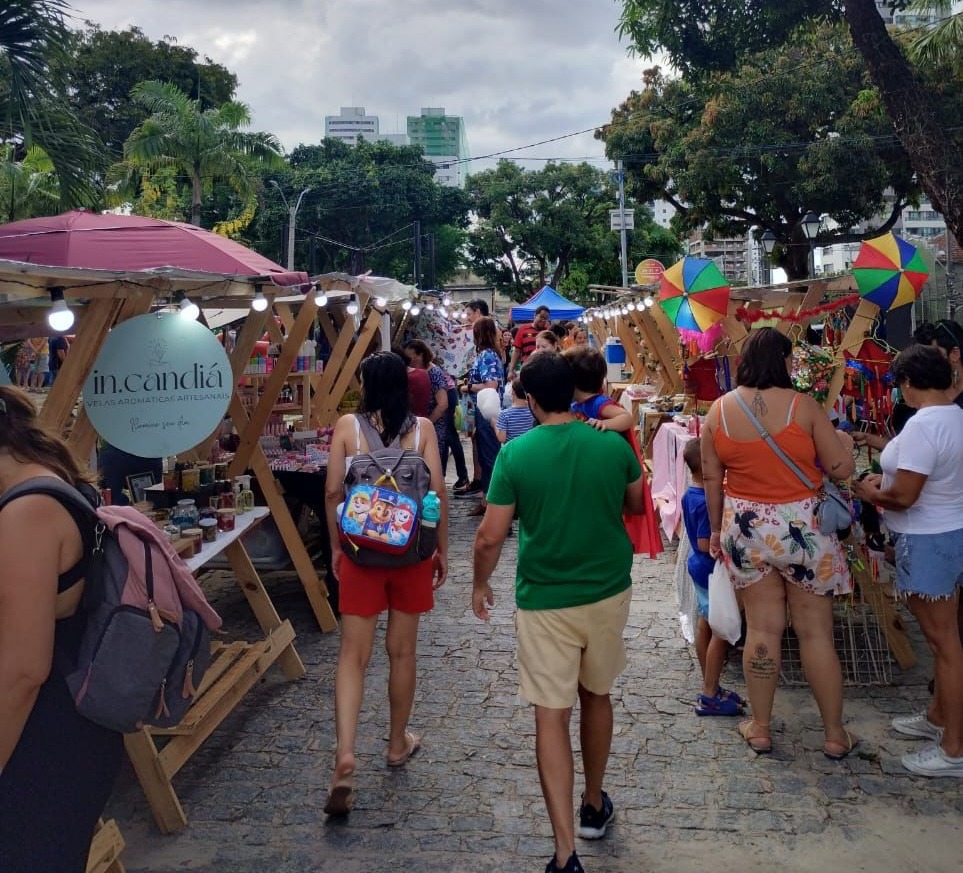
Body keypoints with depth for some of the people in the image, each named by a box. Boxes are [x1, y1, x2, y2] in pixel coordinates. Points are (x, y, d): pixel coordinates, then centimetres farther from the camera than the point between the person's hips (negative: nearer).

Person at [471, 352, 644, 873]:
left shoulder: (515, 454, -13)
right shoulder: (614, 446, -6)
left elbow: (490, 536, -10)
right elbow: (635, 506, 12)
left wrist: (480, 584, 7)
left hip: (544, 601, -3)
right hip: (608, 591, 3)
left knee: (551, 717, 1)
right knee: (597, 695, 23)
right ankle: (594, 806, 40)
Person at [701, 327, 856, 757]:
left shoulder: (719, 410, -3)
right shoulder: (804, 406, -12)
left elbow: (711, 478, 4)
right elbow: (840, 469, -7)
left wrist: (717, 528, 16)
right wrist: (844, 441, 15)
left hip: (745, 527, 3)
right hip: (801, 526, -2)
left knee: (762, 627, 12)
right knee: (816, 631, 8)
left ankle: (760, 728, 21)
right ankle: (835, 735, 20)